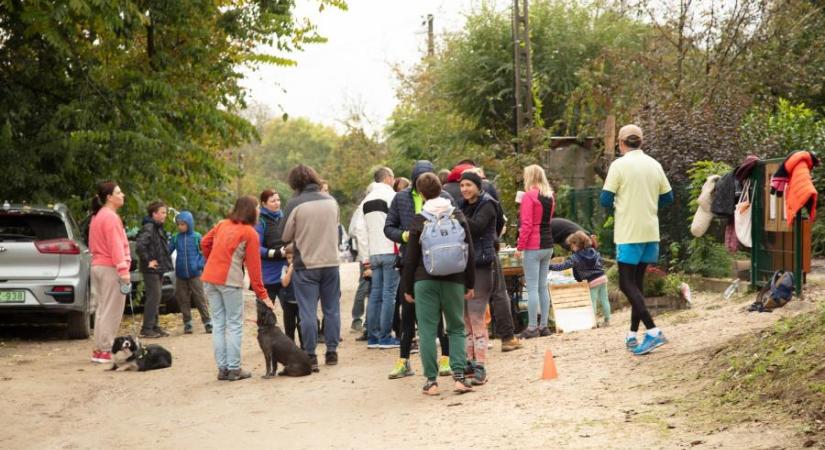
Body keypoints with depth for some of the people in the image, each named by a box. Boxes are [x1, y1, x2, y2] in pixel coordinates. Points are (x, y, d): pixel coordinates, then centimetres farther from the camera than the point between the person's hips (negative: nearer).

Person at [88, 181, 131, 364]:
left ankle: (99, 349, 16)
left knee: (102, 309, 13)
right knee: (111, 311, -7)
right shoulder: (110, 217, -13)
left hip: (97, 266, 10)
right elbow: (116, 245, -21)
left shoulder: (97, 217, 18)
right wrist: (123, 269, -24)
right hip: (110, 268, -10)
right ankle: (105, 351, -8)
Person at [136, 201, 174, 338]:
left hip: (159, 270, 10)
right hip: (151, 270, -10)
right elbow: (140, 246, -28)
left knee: (156, 298, 13)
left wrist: (165, 262, 14)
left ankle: (154, 326, 21)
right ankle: (146, 329, -5)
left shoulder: (158, 228, 15)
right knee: (153, 297, -8)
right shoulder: (148, 228, -16)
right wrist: (148, 261, -20)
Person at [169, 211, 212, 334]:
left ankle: (207, 322, 2)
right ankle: (187, 323, 17)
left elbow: (204, 252, 1)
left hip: (195, 274, -3)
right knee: (183, 300, 8)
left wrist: (200, 265, -8)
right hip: (180, 274, 3)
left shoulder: (196, 237, -5)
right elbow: (168, 251, 5)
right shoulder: (176, 238, 2)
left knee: (200, 298, -3)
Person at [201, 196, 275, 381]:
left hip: (209, 277, 6)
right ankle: (234, 369, 3)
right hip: (230, 280, -5)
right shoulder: (250, 233, -2)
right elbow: (253, 267, -4)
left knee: (218, 324, 9)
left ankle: (222, 368, 12)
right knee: (234, 325, 3)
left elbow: (205, 243, 11)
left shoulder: (222, 224, 13)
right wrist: (262, 295, 0)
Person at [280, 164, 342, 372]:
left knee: (308, 312, 1)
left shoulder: (295, 204, -11)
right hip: (331, 262, 4)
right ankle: (331, 352, 17)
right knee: (332, 309, 13)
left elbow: (286, 236, -4)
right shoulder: (331, 201, 3)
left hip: (306, 265, -4)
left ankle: (310, 356, 2)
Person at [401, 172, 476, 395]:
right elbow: (469, 253, 4)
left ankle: (431, 380, 1)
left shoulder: (419, 221, -2)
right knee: (456, 329, 10)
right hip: (454, 281, 2)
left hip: (425, 281, -1)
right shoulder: (458, 217, 3)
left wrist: (408, 288, 9)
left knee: (427, 330, 3)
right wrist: (470, 284, 11)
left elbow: (410, 258, 0)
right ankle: (459, 375, -4)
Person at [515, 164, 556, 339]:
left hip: (533, 246, -8)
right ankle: (544, 325, 13)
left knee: (532, 287, -6)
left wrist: (520, 247, -12)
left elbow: (526, 224, -16)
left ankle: (532, 328, -6)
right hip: (548, 245, 8)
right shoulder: (550, 197, 12)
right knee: (543, 287, 11)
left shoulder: (529, 196, -11)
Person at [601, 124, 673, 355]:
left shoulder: (619, 165, -10)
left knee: (627, 284, -4)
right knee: (637, 282, 14)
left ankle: (653, 331, -17)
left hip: (629, 233, -6)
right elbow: (667, 198, 12)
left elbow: (606, 200, -11)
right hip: (651, 232, 6)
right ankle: (633, 335, 16)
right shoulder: (654, 165, 7)